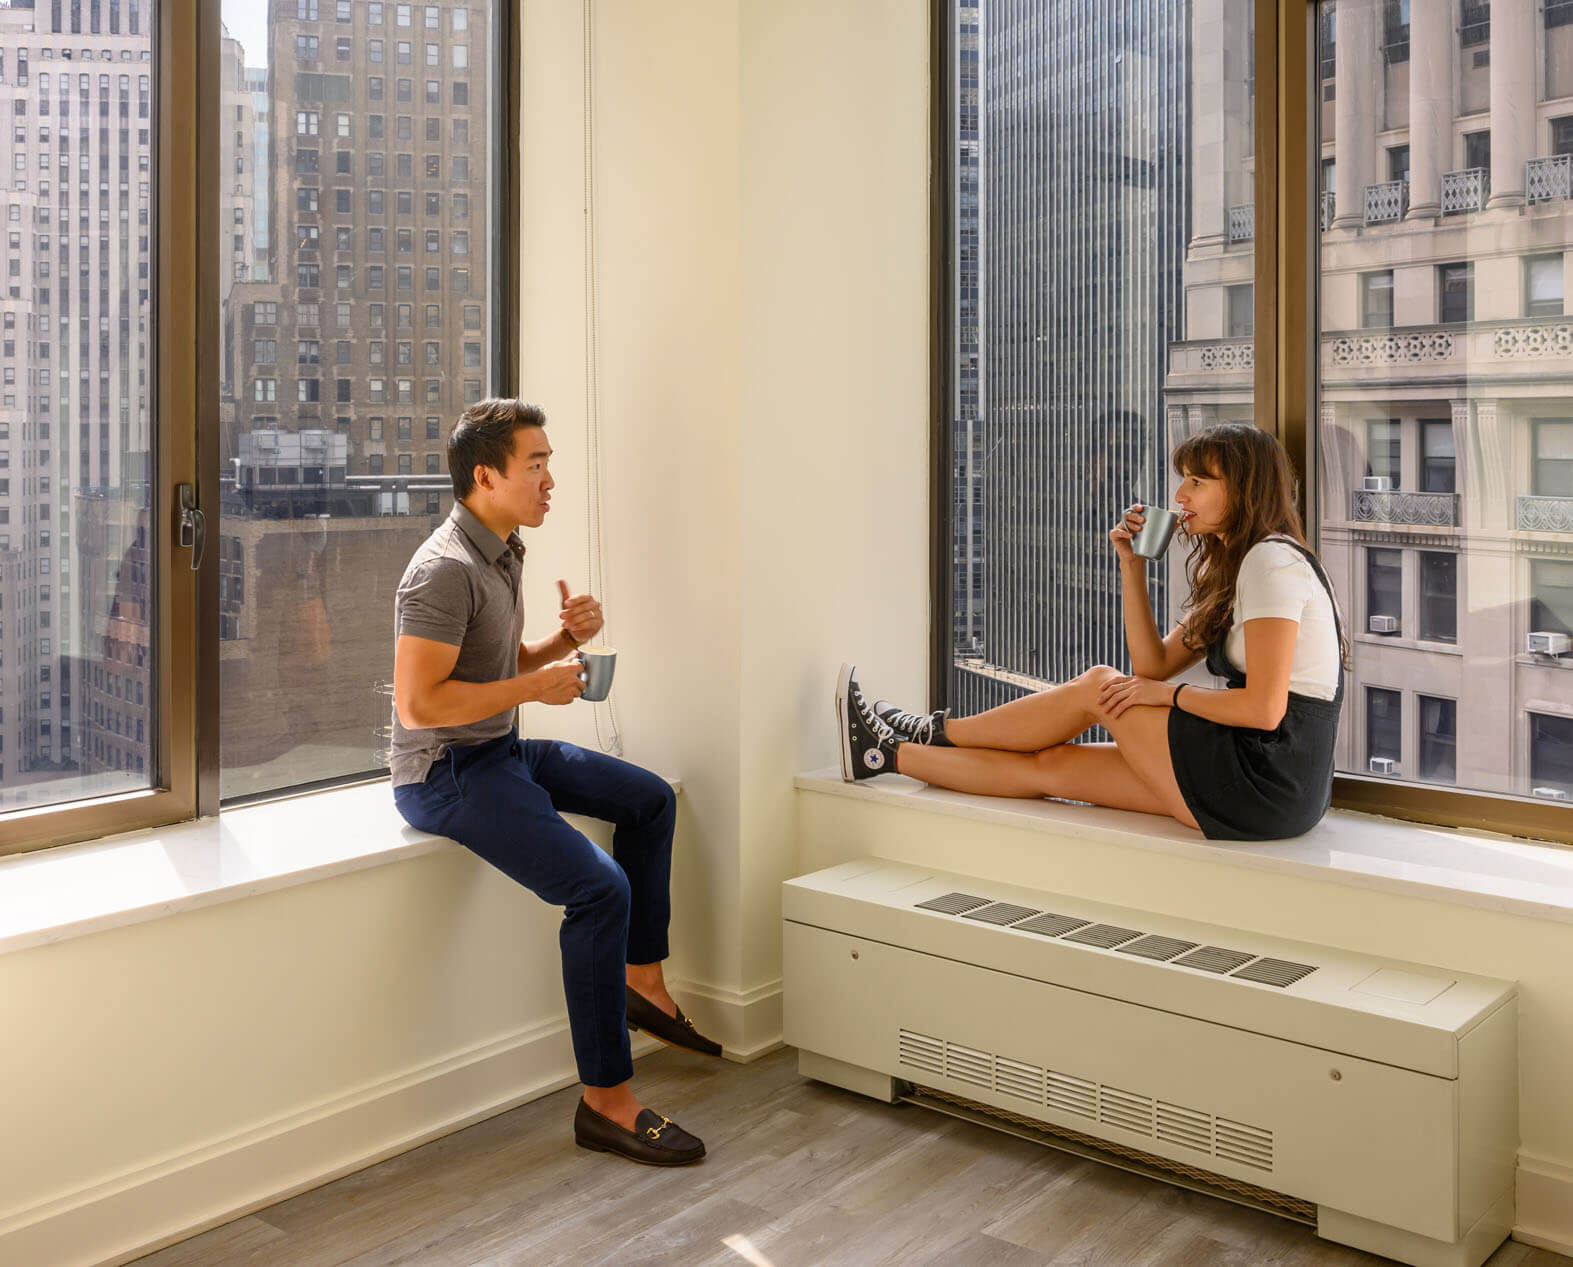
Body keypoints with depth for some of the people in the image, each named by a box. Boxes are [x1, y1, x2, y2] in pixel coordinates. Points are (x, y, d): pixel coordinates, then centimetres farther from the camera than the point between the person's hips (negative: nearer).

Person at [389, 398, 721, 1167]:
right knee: (600, 889, -23)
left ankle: (642, 982, 23)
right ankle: (607, 1102, -13)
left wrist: (566, 639, 0)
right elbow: (418, 703, -28)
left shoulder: (503, 552, 10)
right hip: (445, 772, -10)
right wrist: (535, 687, -21)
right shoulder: (446, 570, -22)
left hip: (501, 751, 10)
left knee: (649, 799, 17)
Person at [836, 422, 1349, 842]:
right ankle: (885, 754, 11)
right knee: (1052, 764, 5)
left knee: (1096, 686, -4)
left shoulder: (1271, 560, -14)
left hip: (1268, 785, -8)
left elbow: (1264, 707, -22)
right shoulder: (1234, 567, 17)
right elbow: (1153, 665, 13)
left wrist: (1167, 694, -8)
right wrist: (1133, 566, 5)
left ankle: (937, 729, 12)